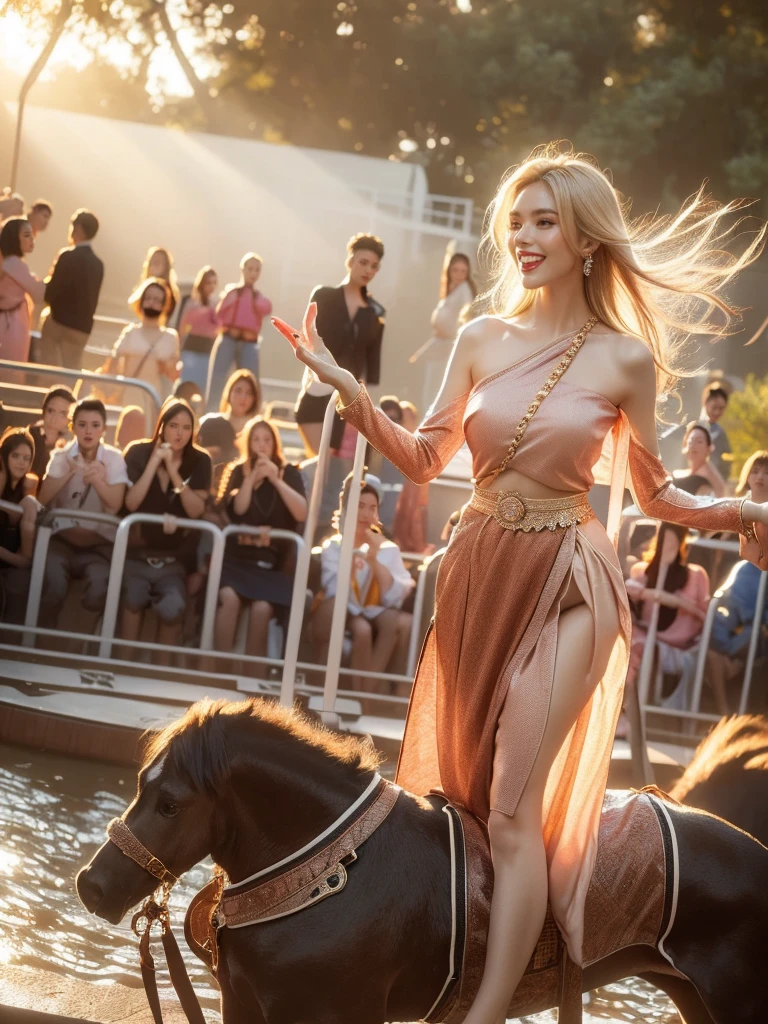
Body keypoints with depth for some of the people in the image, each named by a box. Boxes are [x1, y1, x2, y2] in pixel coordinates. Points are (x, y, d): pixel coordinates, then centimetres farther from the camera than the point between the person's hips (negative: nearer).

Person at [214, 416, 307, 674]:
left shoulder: (289, 473, 9)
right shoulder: (238, 471, 11)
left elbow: (302, 514, -5)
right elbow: (236, 509, -4)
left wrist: (276, 480, -10)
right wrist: (253, 476, -10)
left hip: (272, 562, 0)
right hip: (236, 556, 0)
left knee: (262, 608, -28)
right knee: (229, 597, -31)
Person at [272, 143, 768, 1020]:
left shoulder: (625, 359, -5)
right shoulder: (482, 339, 3)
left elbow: (654, 496, 4)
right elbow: (424, 458, 7)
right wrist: (347, 389, -5)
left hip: (565, 583, -4)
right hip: (479, 572, 4)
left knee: (512, 806, -10)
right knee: (457, 791, 13)